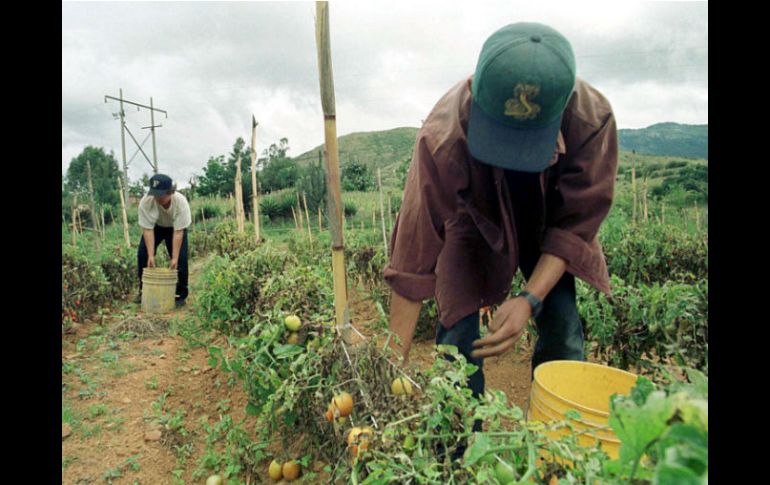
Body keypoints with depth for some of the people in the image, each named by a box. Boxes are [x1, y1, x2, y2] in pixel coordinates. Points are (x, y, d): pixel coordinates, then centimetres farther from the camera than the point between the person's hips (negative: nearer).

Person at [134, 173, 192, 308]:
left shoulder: (181, 202, -38)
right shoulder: (145, 202, -35)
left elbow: (178, 232, -34)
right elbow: (147, 229, -29)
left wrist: (174, 257, -34)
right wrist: (151, 255, -34)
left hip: (175, 227, -2)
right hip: (155, 226, 2)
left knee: (181, 258, -14)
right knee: (142, 254, -9)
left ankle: (180, 295, 1)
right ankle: (144, 290, 12)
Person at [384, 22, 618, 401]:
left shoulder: (593, 118, -32)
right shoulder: (443, 137, -38)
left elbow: (575, 224, -20)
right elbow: (414, 254, -35)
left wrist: (530, 299, -32)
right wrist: (396, 362, -32)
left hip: (548, 222, 2)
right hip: (474, 220, -1)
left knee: (564, 334, -8)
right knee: (458, 333, -11)